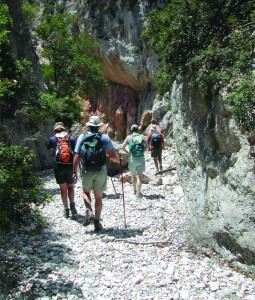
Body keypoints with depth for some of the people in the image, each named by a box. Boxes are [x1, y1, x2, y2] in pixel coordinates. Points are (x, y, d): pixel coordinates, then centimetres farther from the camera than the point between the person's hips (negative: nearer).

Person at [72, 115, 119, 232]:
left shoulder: (82, 137, 1)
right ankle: (97, 221, 11)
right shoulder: (104, 137, -2)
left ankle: (89, 211, -2)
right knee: (98, 196, 11)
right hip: (101, 170, 0)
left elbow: (77, 156, -3)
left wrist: (74, 171, 4)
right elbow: (112, 154, -8)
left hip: (86, 171, 0)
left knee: (86, 192, 22)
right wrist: (118, 160, 14)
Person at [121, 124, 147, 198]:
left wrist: (128, 153, 5)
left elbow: (122, 147, -5)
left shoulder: (129, 137, 1)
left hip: (132, 158, 1)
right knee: (140, 176, 0)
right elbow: (146, 146, -1)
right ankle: (138, 193, -9)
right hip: (140, 158, -1)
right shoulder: (142, 136, 2)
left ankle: (135, 191, 32)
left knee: (133, 176, 17)